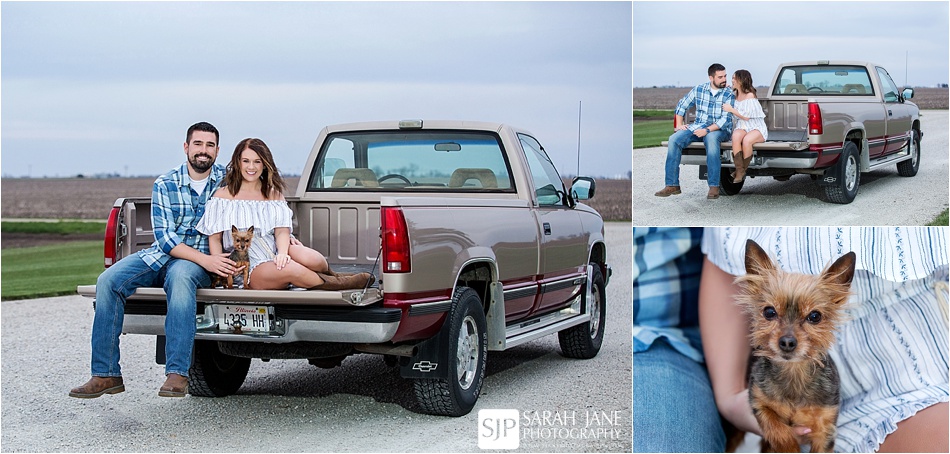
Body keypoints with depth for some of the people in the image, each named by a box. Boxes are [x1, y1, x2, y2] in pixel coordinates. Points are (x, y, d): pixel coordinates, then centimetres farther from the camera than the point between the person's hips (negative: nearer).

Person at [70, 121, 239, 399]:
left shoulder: (228, 181, 2)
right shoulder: (164, 185, 1)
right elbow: (165, 238, -8)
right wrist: (205, 260, -21)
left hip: (200, 263, -3)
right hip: (161, 254, 3)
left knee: (180, 275, -39)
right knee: (108, 280, -23)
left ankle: (177, 374, -44)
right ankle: (106, 374, -19)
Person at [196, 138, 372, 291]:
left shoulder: (273, 194, 19)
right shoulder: (223, 196, 9)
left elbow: (282, 230, 5)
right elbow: (215, 238, 5)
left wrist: (282, 253, -18)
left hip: (276, 256, 3)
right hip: (249, 267, -3)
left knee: (309, 258, -31)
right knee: (290, 269, -35)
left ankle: (328, 274, 4)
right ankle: (337, 283, -10)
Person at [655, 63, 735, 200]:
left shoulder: (729, 95, -4)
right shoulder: (699, 90, 6)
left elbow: (726, 119, -13)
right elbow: (681, 105, 16)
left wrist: (707, 130, -24)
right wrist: (679, 125, 3)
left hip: (719, 129, -4)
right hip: (697, 127, 4)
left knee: (711, 138, -40)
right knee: (674, 140, -21)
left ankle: (714, 187, -38)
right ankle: (672, 185, -20)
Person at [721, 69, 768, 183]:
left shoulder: (750, 95, -8)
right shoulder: (735, 95, 13)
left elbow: (746, 116, -14)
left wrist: (732, 110, -14)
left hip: (756, 128, -5)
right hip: (741, 127, 5)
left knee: (747, 140, -38)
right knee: (736, 136, -32)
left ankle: (743, 170, -20)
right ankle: (739, 171, -36)